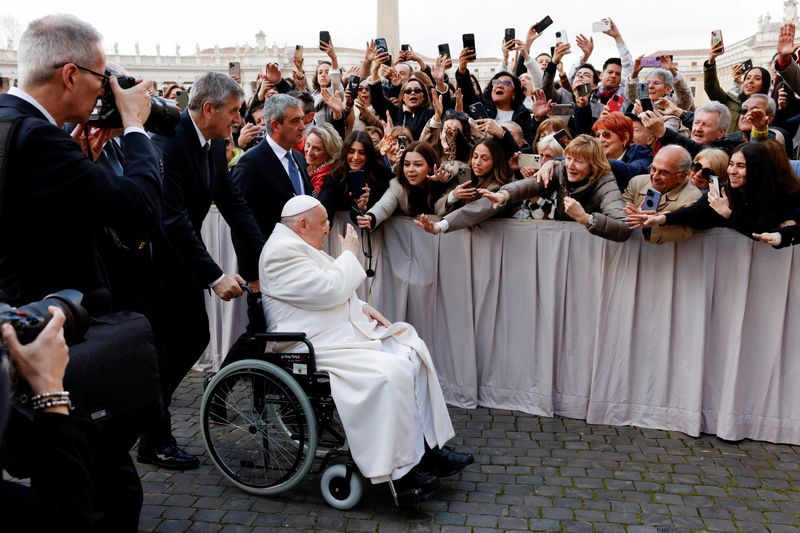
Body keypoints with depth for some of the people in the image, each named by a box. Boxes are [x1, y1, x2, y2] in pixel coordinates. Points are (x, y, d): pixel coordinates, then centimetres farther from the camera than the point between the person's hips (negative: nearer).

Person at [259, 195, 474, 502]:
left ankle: (427, 448, 3)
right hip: (319, 347, -11)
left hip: (344, 329, 11)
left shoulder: (298, 246, 18)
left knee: (412, 353, 1)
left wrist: (362, 307, 10)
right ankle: (399, 472, -17)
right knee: (391, 373, -27)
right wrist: (350, 253, -8)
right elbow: (329, 290, -23)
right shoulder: (282, 252, -16)